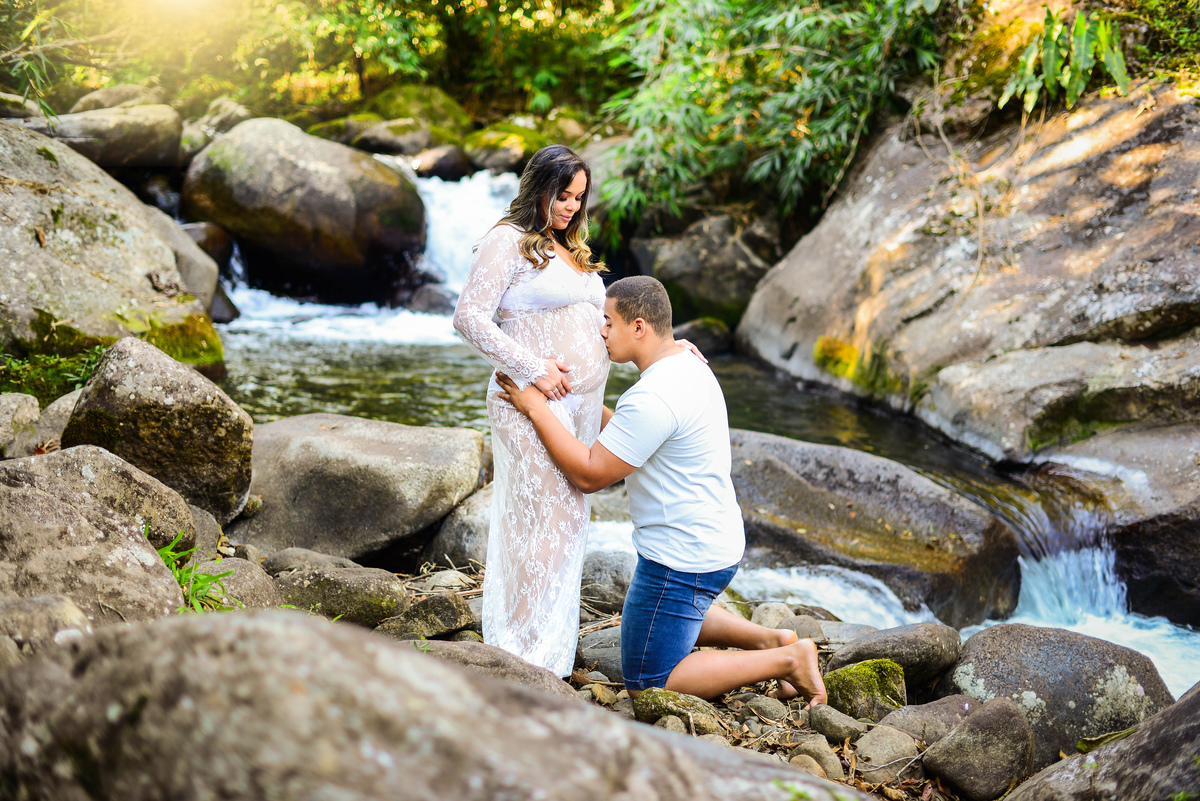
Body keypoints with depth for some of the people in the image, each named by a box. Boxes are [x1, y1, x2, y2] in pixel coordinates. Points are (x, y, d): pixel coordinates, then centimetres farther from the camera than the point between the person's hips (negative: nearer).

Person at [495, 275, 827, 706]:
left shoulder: (654, 399, -28)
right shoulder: (688, 366, 5)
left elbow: (590, 474, -23)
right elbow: (625, 440, 14)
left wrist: (535, 407, -19)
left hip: (682, 561, -11)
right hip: (717, 542, 11)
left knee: (646, 687, 3)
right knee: (675, 616, 38)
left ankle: (787, 660, 0)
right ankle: (770, 640, 21)